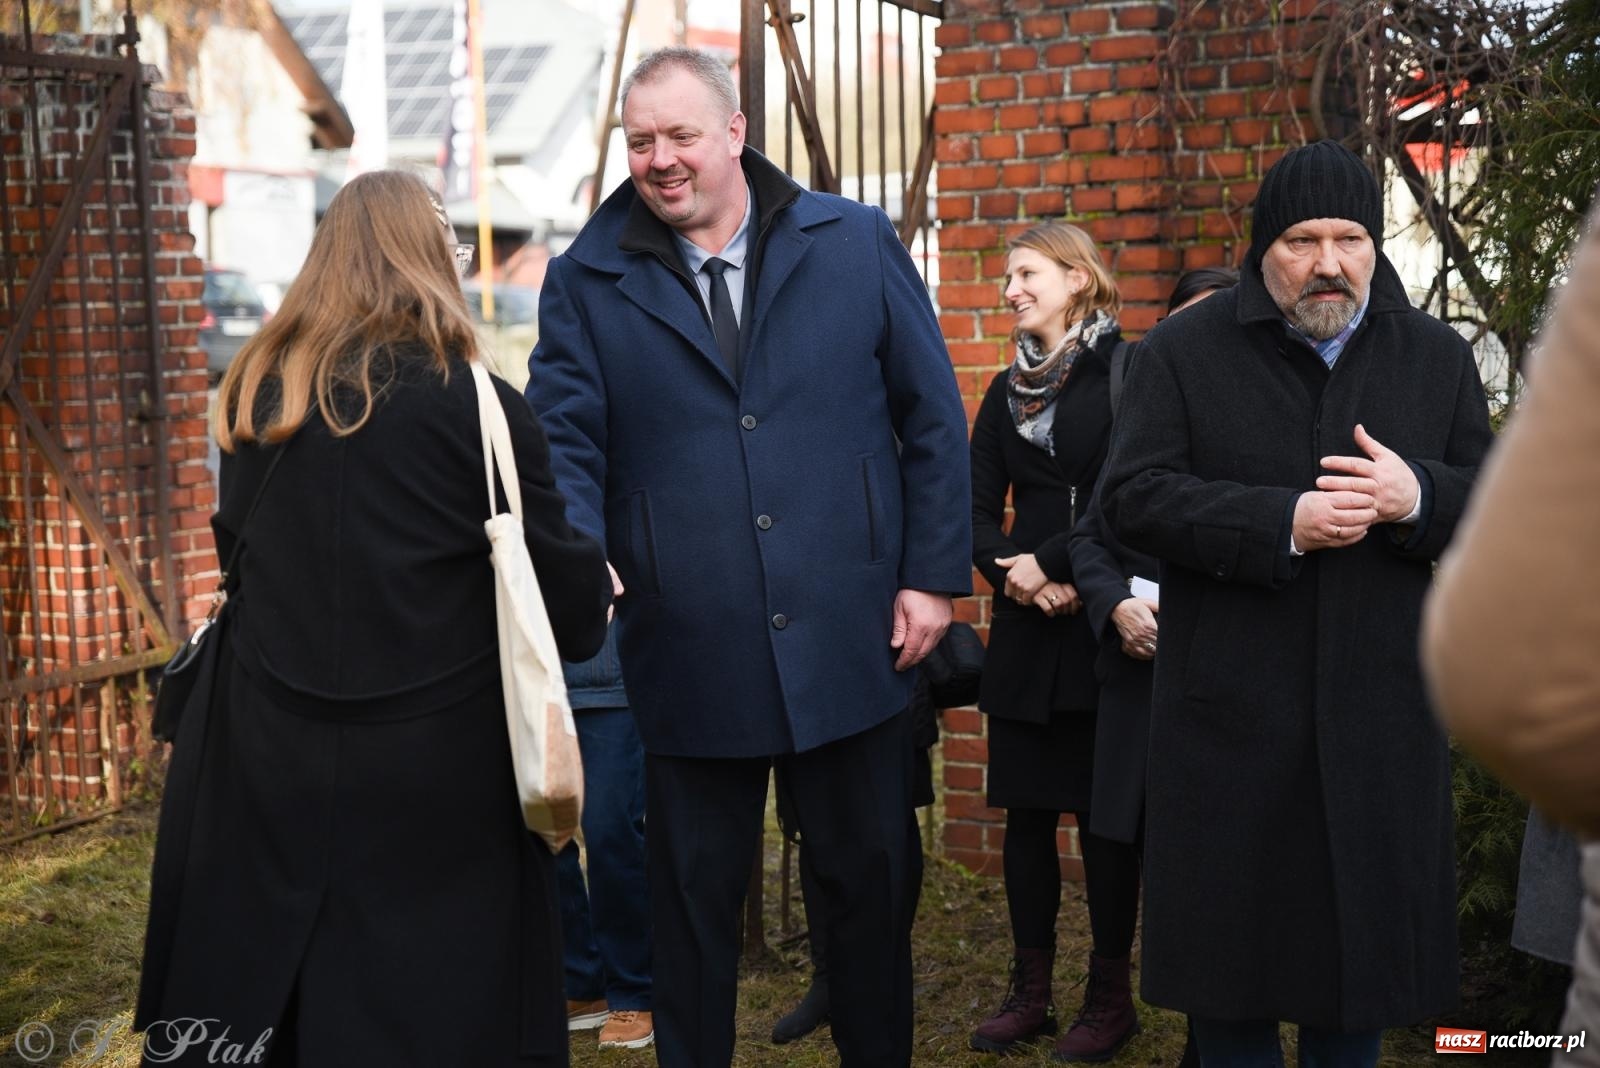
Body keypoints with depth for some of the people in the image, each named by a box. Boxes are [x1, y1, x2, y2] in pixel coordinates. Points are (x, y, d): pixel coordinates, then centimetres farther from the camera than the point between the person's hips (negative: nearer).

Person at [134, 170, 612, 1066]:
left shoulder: (259, 394, 2)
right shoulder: (478, 409, -11)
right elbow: (569, 599, -6)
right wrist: (597, 591, 15)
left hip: (268, 758, 4)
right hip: (435, 773, -4)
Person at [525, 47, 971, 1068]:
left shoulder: (857, 243, 3)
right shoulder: (588, 281, 2)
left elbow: (933, 419, 4)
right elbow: (565, 443, -2)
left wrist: (934, 574, 0)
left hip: (850, 639, 1)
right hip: (692, 654, 0)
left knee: (872, 878, 14)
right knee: (696, 899, 12)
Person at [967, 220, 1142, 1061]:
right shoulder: (1007, 390, 14)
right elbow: (979, 506, 10)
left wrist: (1051, 563, -12)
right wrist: (1012, 574, -7)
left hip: (1101, 622, -5)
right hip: (1025, 625, 6)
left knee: (1102, 811, 0)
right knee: (1026, 810, 8)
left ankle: (1110, 999, 12)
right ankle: (1029, 991, 17)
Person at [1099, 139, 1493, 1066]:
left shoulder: (1440, 358, 8)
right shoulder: (1184, 352, 0)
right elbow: (1134, 497, -8)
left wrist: (1419, 497, -16)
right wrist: (1281, 522, -19)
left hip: (1382, 712, 2)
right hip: (1231, 710, -2)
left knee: (1366, 930, 12)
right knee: (1231, 934, 8)